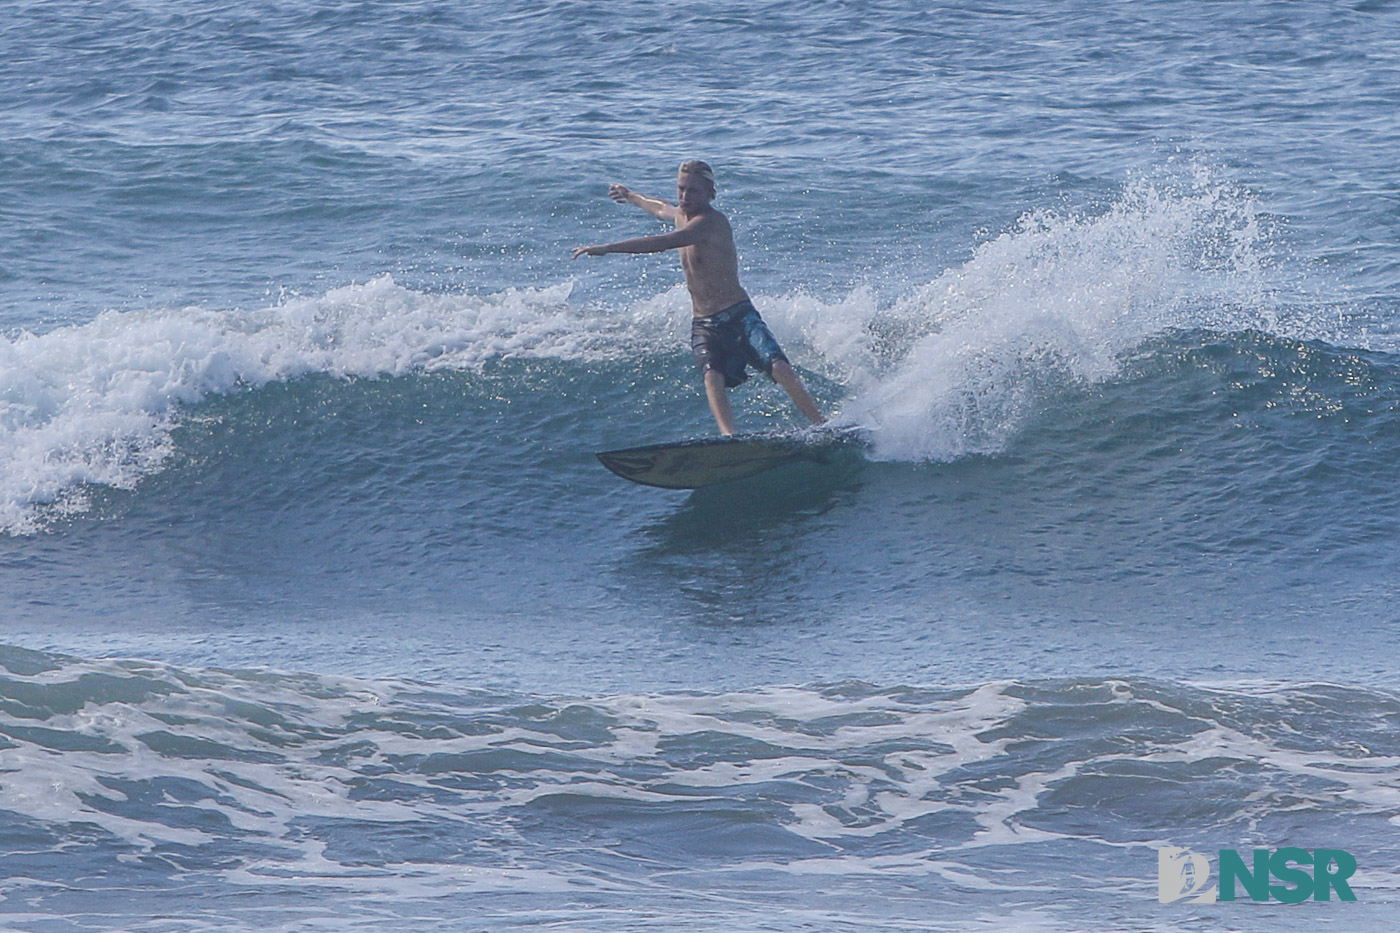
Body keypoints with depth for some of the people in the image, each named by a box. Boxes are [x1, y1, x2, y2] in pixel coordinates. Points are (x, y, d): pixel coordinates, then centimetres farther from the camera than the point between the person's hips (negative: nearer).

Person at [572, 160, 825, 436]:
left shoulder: (712, 222, -17)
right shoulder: (680, 215, 11)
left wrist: (606, 248, -30)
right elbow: (661, 209, 39)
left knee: (779, 368, -22)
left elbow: (664, 243, -30)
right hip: (704, 325, 6)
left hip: (739, 317, -6)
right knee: (713, 377, -23)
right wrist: (630, 196, 58)